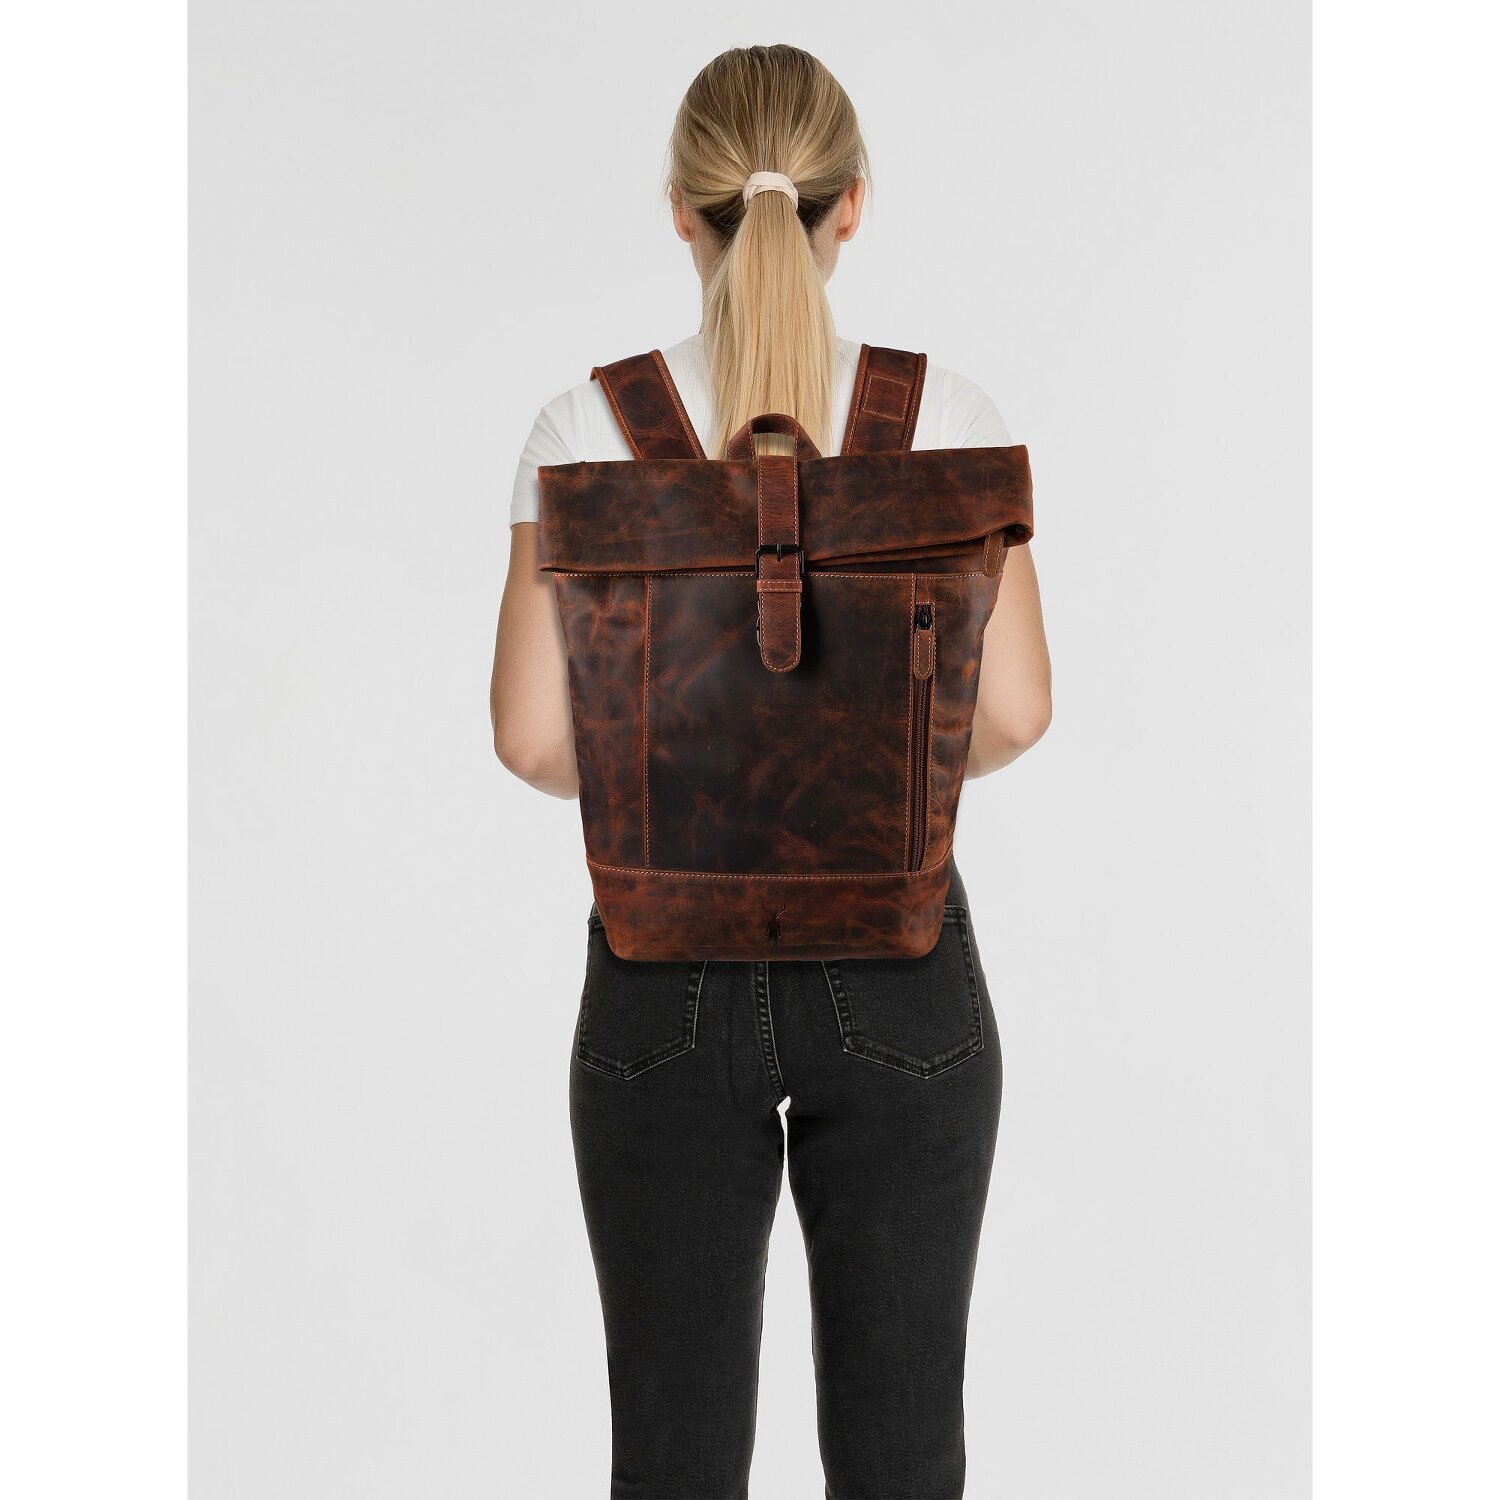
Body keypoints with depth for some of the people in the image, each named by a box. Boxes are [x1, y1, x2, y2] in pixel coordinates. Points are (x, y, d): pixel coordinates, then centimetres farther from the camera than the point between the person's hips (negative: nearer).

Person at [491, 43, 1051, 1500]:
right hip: (896, 959, 1)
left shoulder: (588, 425, -7)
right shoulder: (945, 414, -6)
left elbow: (534, 737, -9)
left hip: (665, 965, 0)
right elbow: (1012, 714, -9)